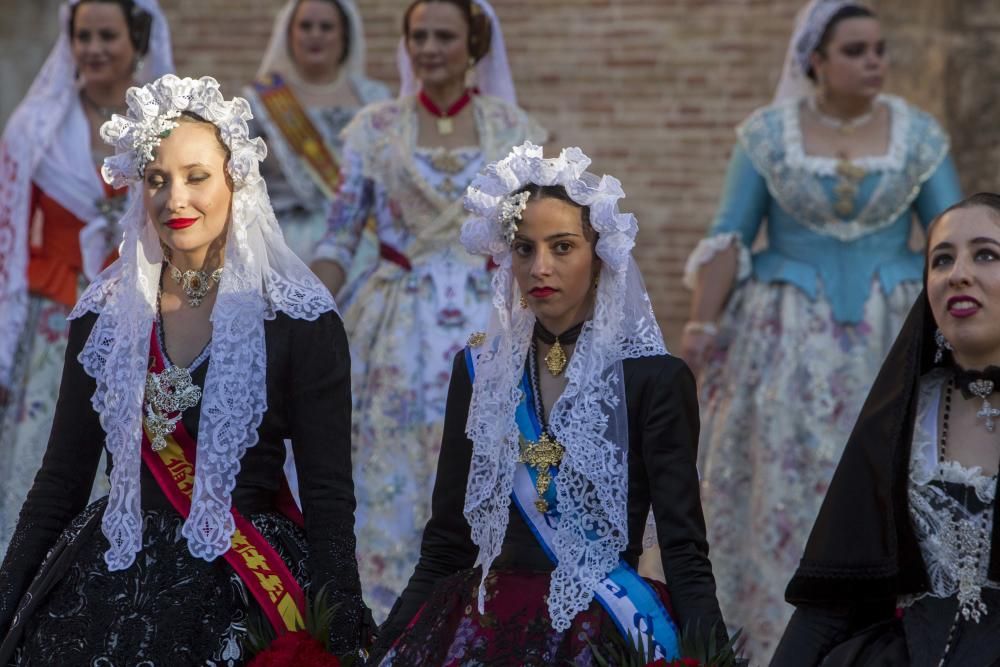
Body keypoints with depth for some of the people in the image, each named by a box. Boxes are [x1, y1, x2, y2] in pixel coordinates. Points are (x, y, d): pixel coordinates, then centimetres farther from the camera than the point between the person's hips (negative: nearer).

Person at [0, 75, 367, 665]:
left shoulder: (299, 319, -5)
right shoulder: (105, 312, 6)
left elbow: (330, 498, -8)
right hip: (113, 588, 3)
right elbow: (61, 481, 9)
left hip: (245, 595, -3)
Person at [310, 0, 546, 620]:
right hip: (401, 331, 0)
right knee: (394, 482, 1)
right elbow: (339, 240, 3)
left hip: (488, 331, 0)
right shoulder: (374, 128, 3)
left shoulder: (512, 128, 4)